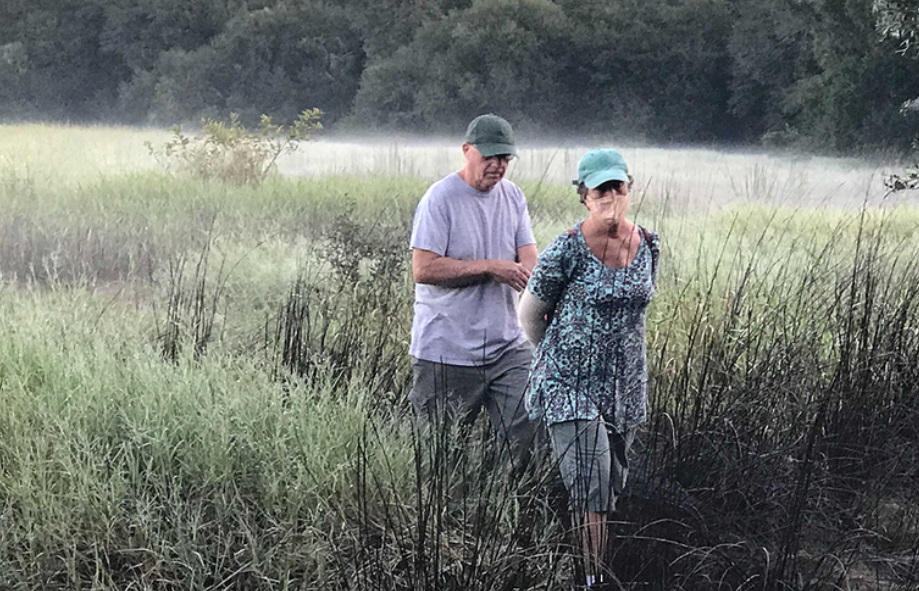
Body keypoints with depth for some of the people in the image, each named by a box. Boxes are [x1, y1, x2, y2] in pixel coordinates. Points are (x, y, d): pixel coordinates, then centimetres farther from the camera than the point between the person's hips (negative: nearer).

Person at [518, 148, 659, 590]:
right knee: (590, 495, -12)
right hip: (572, 384, -6)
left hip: (626, 386, 6)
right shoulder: (568, 250, -14)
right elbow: (529, 314, -1)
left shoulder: (647, 244, 3)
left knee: (610, 491, 12)